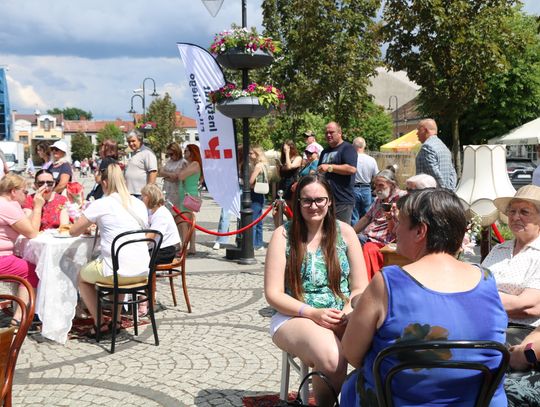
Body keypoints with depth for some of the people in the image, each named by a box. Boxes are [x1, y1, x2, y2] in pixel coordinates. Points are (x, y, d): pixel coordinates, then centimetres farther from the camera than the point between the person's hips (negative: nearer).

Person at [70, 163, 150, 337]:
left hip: (120, 273, -5)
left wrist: (87, 225, 23)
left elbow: (73, 231, 1)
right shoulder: (139, 204, 10)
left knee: (82, 277, 24)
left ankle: (100, 324, 20)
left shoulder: (101, 205, -6)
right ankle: (116, 320, 36)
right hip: (143, 272, 6)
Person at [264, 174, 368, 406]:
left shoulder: (344, 232, 5)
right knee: (333, 359, -34)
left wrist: (348, 310, -14)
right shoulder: (284, 235, -1)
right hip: (295, 317, -2)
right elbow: (273, 294, -3)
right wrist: (312, 312, -17)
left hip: (342, 318, 3)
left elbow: (360, 288, 7)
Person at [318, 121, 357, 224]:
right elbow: (320, 171, 34)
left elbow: (352, 169, -19)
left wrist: (329, 167, -17)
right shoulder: (325, 151, 21)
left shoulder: (347, 148, -4)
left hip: (342, 201, -8)